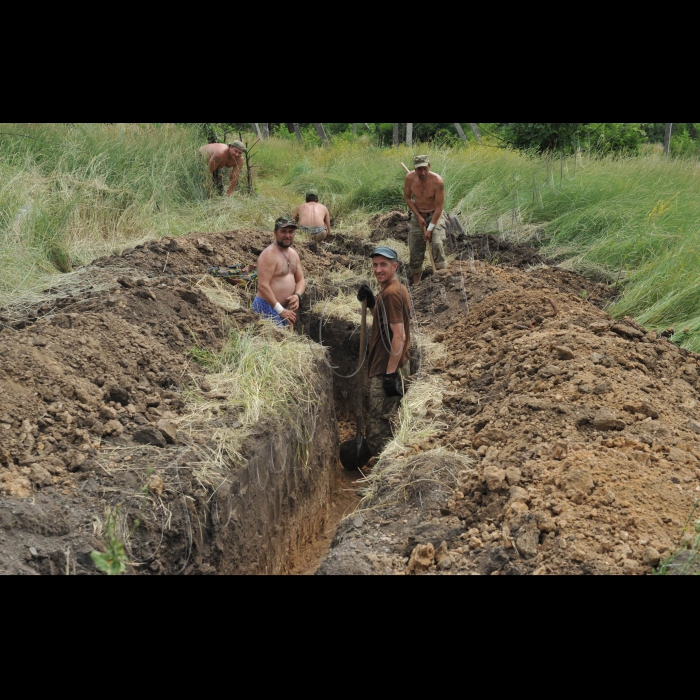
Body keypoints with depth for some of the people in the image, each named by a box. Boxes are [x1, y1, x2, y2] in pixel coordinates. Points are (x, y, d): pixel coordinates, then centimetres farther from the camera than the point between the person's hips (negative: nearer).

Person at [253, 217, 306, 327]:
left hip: (286, 307, 9)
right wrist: (280, 310, -23)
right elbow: (262, 286, -22)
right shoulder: (269, 254, -15)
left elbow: (301, 280, 16)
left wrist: (297, 296, -8)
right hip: (268, 307, -9)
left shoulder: (293, 253, 12)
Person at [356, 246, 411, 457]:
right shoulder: (396, 289, 12)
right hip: (388, 368, 11)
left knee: (377, 429, -5)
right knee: (386, 423, 21)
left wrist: (390, 374, -23)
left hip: (386, 370, -11)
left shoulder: (390, 293, -19)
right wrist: (372, 304, 4)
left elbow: (399, 335, -23)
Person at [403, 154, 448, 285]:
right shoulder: (410, 178, -15)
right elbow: (407, 198, 0)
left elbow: (439, 206, -19)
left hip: (435, 215, -3)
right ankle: (416, 281, 16)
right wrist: (418, 216, -8)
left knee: (437, 243, -26)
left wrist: (430, 228, -19)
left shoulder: (437, 181, -25)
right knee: (415, 248, 4)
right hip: (417, 215, 3)